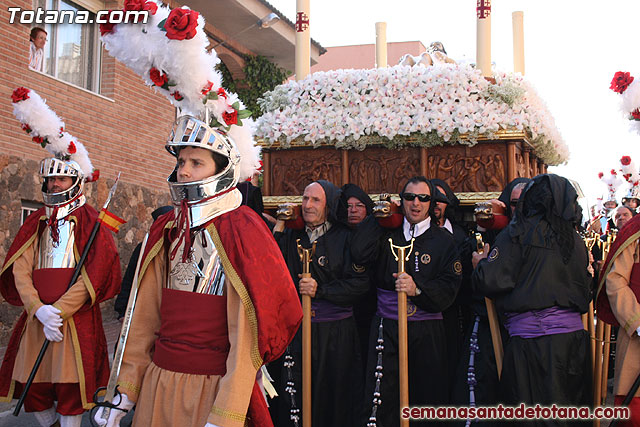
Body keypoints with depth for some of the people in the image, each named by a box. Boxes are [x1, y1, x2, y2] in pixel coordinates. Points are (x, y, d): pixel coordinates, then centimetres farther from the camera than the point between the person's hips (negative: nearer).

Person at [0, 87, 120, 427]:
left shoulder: (90, 223, 0)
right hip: (36, 317, 5)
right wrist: (39, 309, -13)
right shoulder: (35, 223, 13)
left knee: (71, 397, -1)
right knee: (35, 393, 9)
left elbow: (93, 276, -9)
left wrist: (59, 311, -16)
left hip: (76, 319, -5)